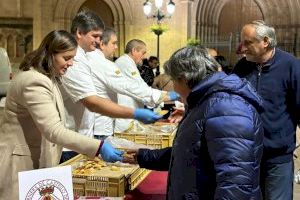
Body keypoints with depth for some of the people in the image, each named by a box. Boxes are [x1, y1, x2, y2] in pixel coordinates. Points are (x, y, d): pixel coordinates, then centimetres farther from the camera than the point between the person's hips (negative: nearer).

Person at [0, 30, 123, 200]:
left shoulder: (47, 77, 9)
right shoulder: (34, 81, -24)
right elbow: (53, 130, -32)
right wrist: (99, 147, -37)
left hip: (37, 159, 10)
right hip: (21, 163, -10)